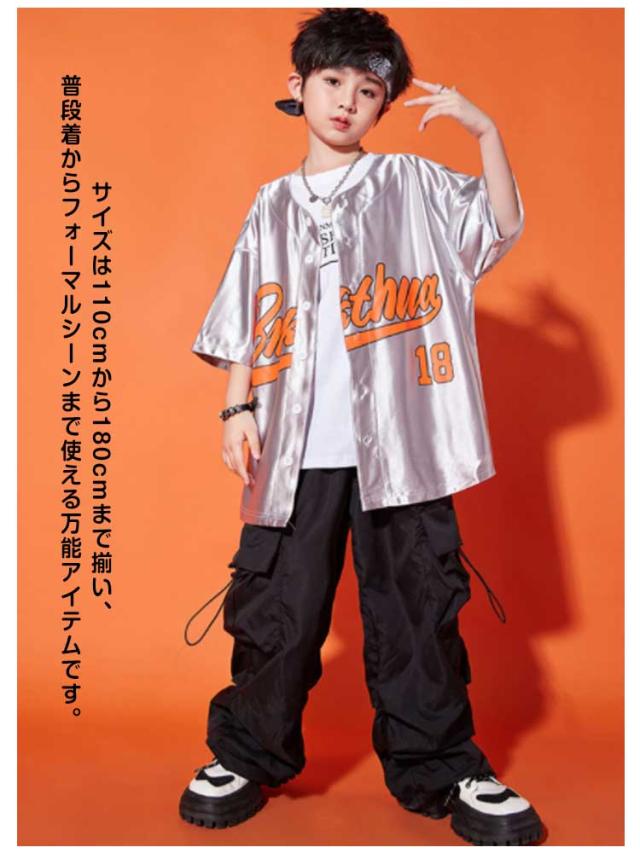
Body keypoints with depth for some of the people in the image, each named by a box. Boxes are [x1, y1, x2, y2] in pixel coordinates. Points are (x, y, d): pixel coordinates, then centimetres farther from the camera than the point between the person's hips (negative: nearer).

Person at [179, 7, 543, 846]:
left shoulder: (414, 183, 10)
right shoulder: (274, 205, 15)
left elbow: (502, 227, -3)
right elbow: (248, 322, 13)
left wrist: (485, 129, -10)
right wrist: (238, 409, 4)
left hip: (397, 446, -1)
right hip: (295, 452, 2)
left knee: (417, 607, 4)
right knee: (274, 605, 5)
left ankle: (441, 767, 20)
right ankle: (249, 754, 25)